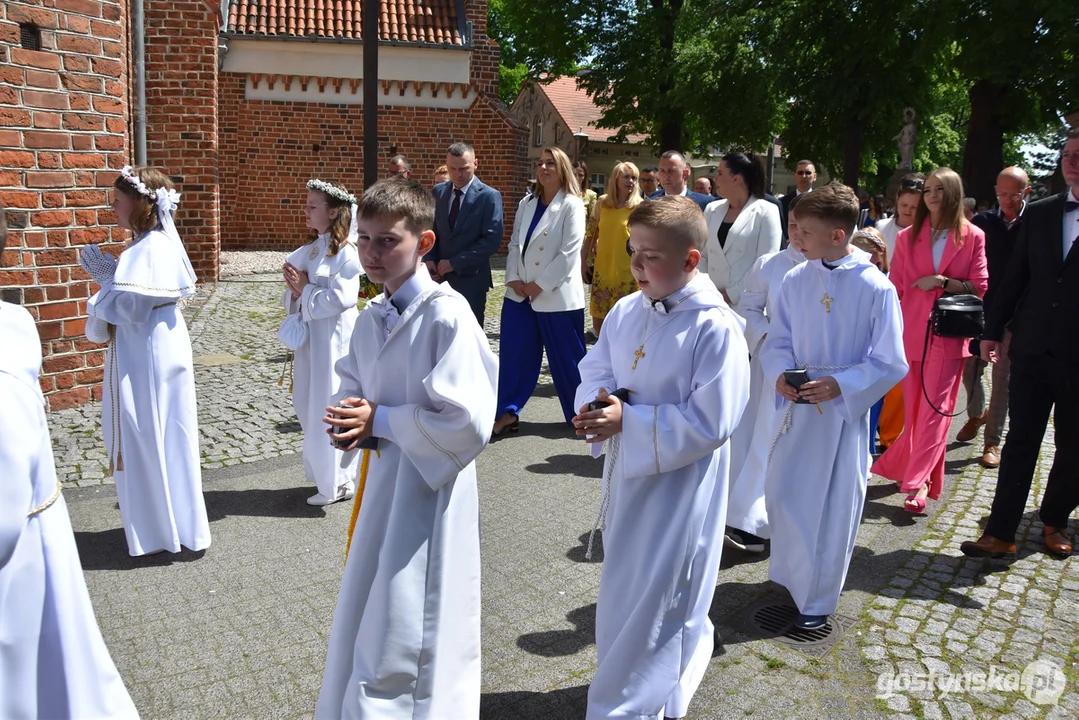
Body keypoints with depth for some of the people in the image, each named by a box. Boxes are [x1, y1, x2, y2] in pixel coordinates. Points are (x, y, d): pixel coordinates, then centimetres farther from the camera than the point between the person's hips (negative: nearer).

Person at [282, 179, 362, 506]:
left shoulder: (346, 252, -13)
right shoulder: (309, 251, 10)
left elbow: (341, 298, -22)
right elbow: (292, 298, 14)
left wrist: (304, 289, -13)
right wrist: (294, 291, -8)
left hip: (334, 339, -8)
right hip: (310, 336, 8)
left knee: (330, 409, 0)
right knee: (310, 408, 14)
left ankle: (338, 482, 14)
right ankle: (323, 473, 28)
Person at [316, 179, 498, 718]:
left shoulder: (447, 315, -18)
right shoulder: (370, 319, 6)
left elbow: (467, 423, -24)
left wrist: (380, 420, -16)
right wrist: (351, 419, -4)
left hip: (428, 492, -8)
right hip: (380, 485, 8)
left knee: (404, 645, 2)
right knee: (363, 629, 22)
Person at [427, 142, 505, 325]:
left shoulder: (489, 196, -8)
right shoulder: (438, 192, 8)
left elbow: (492, 240, -15)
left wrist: (455, 262, -16)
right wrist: (430, 259, -4)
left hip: (471, 279, -4)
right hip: (441, 276, 4)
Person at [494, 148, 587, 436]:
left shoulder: (572, 206, -7)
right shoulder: (526, 204, 12)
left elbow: (569, 252, -13)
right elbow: (514, 244, 9)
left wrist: (539, 285, -14)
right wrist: (514, 279, -5)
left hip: (557, 295, -5)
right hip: (520, 294, 5)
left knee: (566, 358, 4)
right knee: (514, 355, 5)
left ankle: (581, 415, 20)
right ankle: (507, 412, 14)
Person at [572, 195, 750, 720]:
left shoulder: (715, 327, -21)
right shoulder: (626, 311, 0)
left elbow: (709, 424, -23)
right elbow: (595, 370, 8)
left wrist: (628, 420, -25)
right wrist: (595, 404, -15)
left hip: (679, 487, -8)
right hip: (627, 477, 8)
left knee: (650, 608, 1)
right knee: (625, 595, 24)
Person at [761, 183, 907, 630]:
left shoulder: (877, 288, -13)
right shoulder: (795, 281, -2)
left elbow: (890, 363, -10)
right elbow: (777, 341, 6)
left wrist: (840, 384, -21)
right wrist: (781, 373, -14)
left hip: (845, 411, -4)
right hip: (799, 407, 4)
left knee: (833, 506, 6)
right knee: (781, 493, 10)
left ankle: (818, 599, 24)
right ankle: (790, 575, 36)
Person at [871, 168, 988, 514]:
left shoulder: (973, 237, 3)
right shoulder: (908, 237, 8)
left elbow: (979, 287, 2)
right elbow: (895, 287, 7)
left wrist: (943, 281, -13)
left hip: (948, 333, -2)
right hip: (911, 332, 2)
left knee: (935, 408, -5)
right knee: (913, 408, 6)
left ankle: (918, 482, -5)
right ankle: (912, 469, 21)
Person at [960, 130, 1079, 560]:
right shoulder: (1039, 214, 6)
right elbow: (1015, 277, 8)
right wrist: (993, 330, 6)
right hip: (1033, 349, 2)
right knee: (1021, 442, 4)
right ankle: (1000, 532, 8)